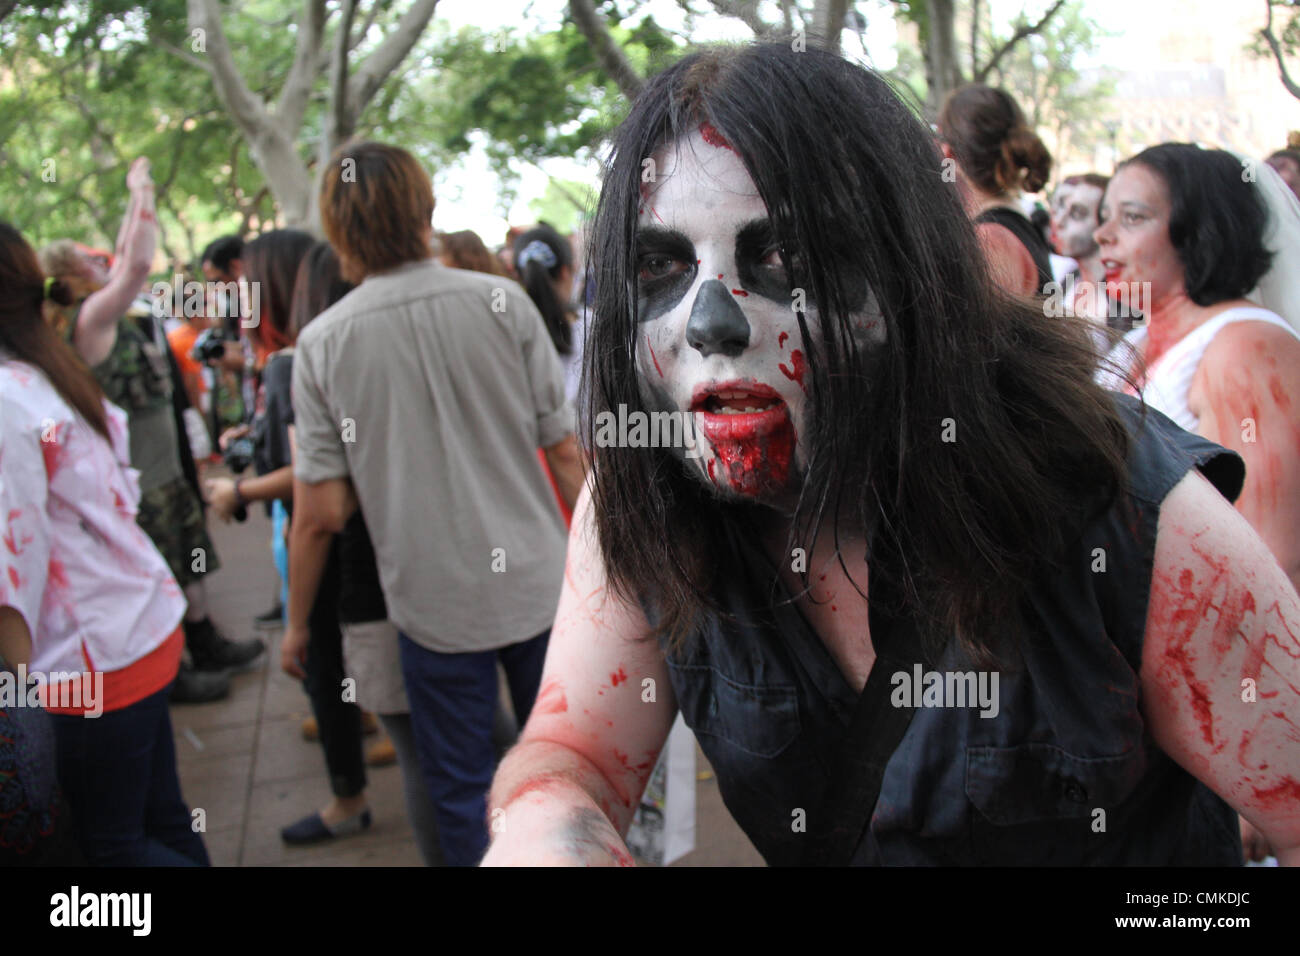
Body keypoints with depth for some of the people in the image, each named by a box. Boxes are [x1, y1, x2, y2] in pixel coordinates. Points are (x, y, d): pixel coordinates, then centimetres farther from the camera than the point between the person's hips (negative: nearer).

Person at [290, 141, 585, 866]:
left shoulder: (324, 342, -8)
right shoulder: (502, 302, -6)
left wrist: (297, 623, 8)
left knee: (461, 792, 15)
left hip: (434, 604, -1)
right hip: (538, 583, 2)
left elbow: (322, 514, -7)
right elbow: (565, 452, -5)